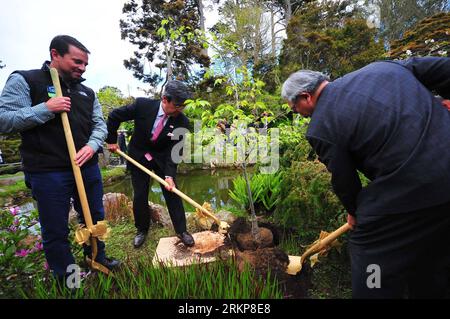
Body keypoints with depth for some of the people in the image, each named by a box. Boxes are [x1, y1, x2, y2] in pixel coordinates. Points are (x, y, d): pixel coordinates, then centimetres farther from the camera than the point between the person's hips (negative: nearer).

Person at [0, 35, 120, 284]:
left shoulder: (87, 92, 12)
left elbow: (99, 124, 9)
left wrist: (92, 145, -11)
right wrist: (46, 108, -19)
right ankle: (67, 280, 27)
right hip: (48, 173, -5)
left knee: (95, 218, 18)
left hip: (87, 167, 5)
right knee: (55, 231, 7)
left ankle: (97, 257, 41)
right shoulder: (24, 81, -2)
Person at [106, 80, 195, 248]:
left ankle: (182, 230, 15)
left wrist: (169, 175, -30)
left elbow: (174, 150, -19)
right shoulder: (142, 105, -23)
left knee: (172, 193, -2)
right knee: (139, 196, 6)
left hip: (162, 159, 0)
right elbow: (114, 116, -8)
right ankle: (142, 230, 29)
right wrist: (111, 140, -3)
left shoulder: (182, 121, -20)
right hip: (139, 157, 0)